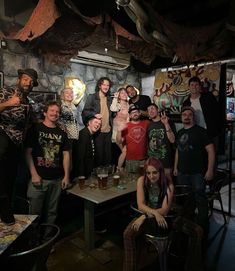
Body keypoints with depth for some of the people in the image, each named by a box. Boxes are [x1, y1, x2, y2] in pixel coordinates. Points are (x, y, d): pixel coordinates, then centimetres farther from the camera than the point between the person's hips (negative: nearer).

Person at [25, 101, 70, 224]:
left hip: (57, 179, 3)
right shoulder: (35, 129, 0)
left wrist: (66, 176, 1)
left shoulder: (62, 133, 10)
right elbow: (28, 152, -5)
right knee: (35, 212, 4)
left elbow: (66, 155, 8)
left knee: (52, 212, 14)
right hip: (39, 178, -3)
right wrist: (34, 174, -12)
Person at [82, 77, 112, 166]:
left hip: (108, 130, 5)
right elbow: (85, 111, -5)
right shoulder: (92, 97, 0)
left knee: (108, 153, 9)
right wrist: (95, 114, -20)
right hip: (97, 130, -5)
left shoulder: (109, 99, 15)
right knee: (98, 152, 0)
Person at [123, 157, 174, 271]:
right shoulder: (142, 181, -8)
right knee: (128, 233, -23)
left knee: (131, 233, -25)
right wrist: (155, 212, -32)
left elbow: (164, 211, -17)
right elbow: (141, 205, -14)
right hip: (144, 216, 4)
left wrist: (145, 216, -26)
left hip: (160, 220, -4)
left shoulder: (168, 185, -14)